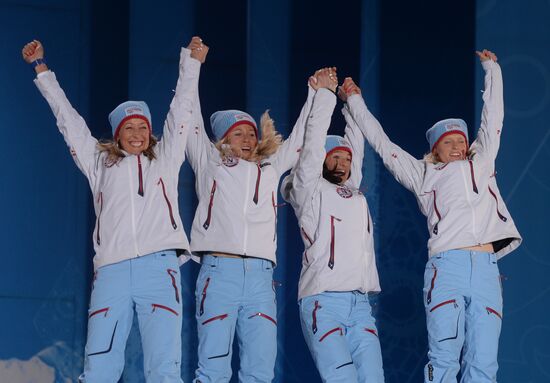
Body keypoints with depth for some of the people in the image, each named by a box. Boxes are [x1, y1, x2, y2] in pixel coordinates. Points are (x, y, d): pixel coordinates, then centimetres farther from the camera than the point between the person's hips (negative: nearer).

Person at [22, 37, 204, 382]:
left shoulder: (164, 159, 20)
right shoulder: (100, 164, 22)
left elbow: (181, 108, 17)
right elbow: (67, 118, 26)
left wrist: (190, 59, 10)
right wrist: (41, 68, 30)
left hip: (158, 267, -1)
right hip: (111, 272, 1)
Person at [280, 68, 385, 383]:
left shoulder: (355, 194, 22)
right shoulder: (310, 189, 7)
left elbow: (357, 142, 27)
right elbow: (314, 141, 3)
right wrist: (324, 94, 9)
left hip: (360, 305, 6)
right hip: (323, 302, -6)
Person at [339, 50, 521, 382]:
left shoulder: (481, 164, 24)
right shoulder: (424, 175, 19)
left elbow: (493, 118, 30)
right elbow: (382, 144, 25)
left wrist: (492, 69, 36)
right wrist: (355, 102, 32)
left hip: (486, 269, 2)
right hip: (446, 267, -2)